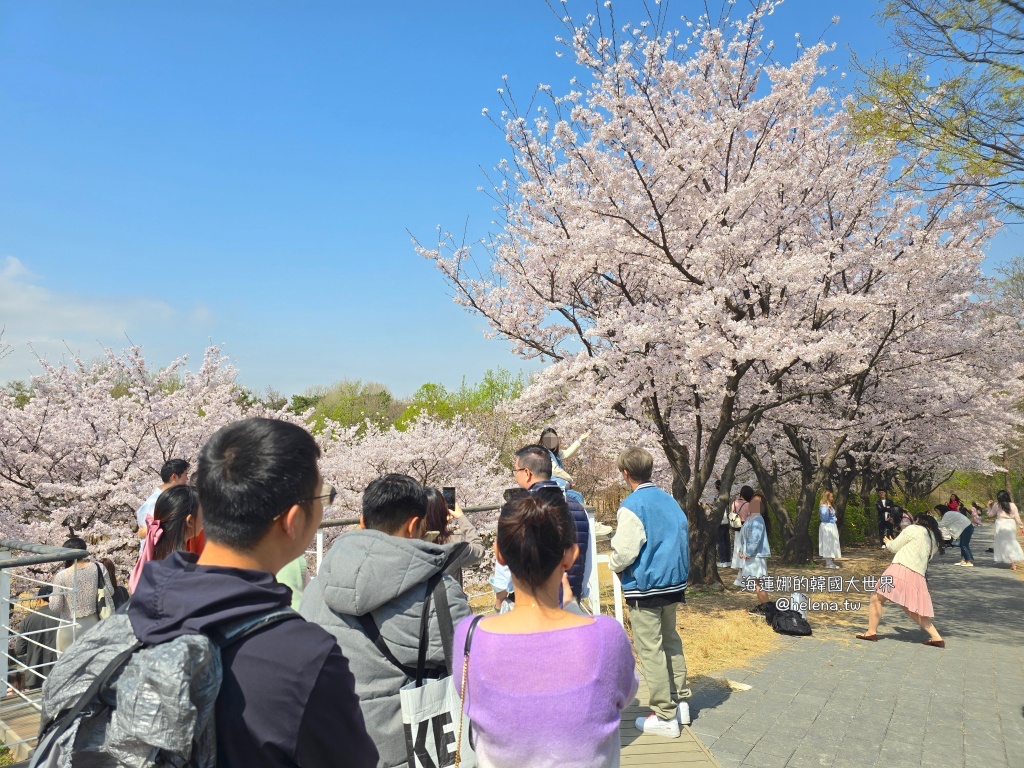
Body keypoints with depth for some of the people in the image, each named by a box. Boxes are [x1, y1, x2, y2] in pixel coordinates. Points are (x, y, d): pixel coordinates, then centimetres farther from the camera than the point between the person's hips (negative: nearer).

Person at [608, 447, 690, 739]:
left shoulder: (632, 506, -17)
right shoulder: (670, 500, 6)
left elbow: (624, 552, -19)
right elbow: (684, 537, 13)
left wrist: (613, 564, 1)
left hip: (644, 586, -8)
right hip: (673, 583, 8)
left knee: (650, 649, 1)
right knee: (671, 641, 21)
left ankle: (665, 717, 8)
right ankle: (679, 701, 30)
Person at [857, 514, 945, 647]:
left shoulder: (914, 529, 4)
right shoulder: (934, 540, 21)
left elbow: (894, 547, 7)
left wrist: (888, 543, 28)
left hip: (901, 570, -7)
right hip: (917, 576, 7)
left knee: (876, 598, 3)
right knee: (911, 609, 19)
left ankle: (871, 632, 2)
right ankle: (936, 637, 13)